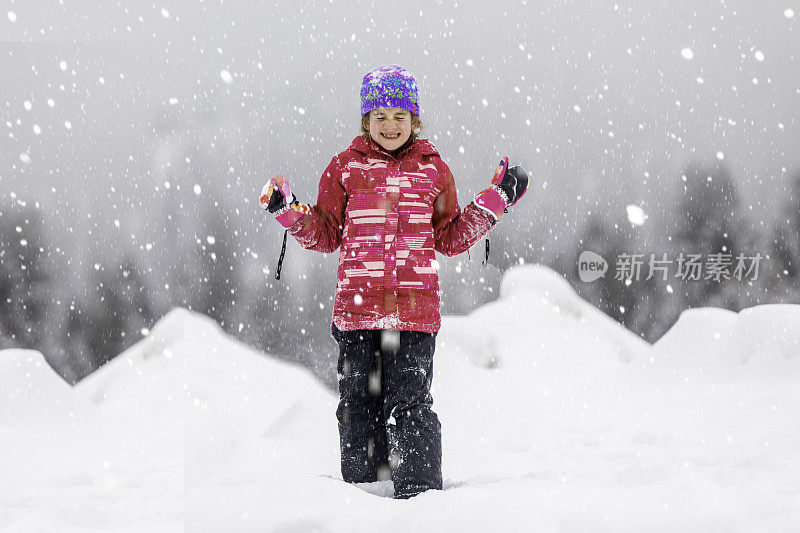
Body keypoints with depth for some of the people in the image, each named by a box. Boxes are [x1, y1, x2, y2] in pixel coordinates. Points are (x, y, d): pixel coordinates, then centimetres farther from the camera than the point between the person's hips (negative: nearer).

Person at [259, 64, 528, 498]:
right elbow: (325, 234, 14)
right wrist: (286, 210, 0)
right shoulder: (346, 167, 8)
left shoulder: (433, 169, 10)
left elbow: (450, 238, 16)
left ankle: (420, 491, -3)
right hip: (357, 300, 1)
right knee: (358, 402, 7)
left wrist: (496, 200, 11)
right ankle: (360, 487, 19)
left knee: (410, 401, -6)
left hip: (415, 305, -1)